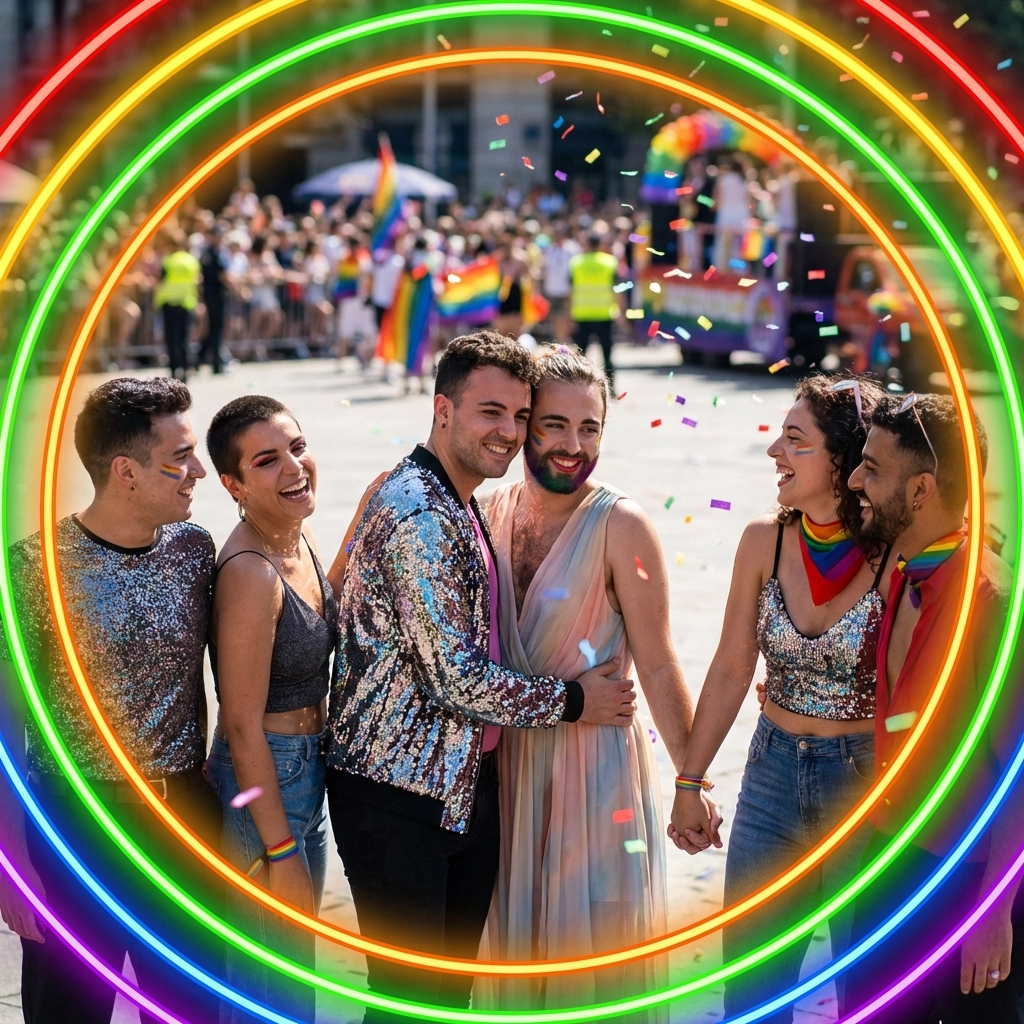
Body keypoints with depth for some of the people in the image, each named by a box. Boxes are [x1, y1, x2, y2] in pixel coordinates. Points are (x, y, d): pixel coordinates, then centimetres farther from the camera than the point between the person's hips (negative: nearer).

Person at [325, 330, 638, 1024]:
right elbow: (454, 679, -23)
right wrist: (572, 701, -10)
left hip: (466, 784, 10)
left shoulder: (464, 507, 13)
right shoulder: (418, 517, -21)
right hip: (400, 791, -10)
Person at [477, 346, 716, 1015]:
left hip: (595, 760, -5)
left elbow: (657, 665, -13)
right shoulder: (490, 514, 1)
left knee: (590, 938, 5)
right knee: (518, 933, 17)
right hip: (506, 759, 5)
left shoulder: (620, 525, -14)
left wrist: (693, 784, -12)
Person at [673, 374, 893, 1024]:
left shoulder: (895, 557, -16)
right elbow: (731, 671, 5)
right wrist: (690, 782, 9)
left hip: (869, 782, -4)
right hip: (773, 774, 4)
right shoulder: (765, 541, -4)